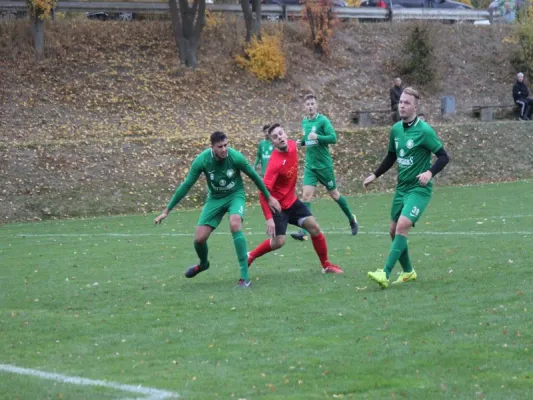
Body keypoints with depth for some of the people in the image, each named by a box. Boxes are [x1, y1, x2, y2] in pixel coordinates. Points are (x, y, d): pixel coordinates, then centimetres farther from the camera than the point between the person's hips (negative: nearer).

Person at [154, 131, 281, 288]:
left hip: (235, 195, -2)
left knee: (235, 224, -32)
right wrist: (167, 211, -12)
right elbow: (186, 185, -13)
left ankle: (245, 277, -29)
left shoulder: (235, 157, -25)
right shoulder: (202, 160, -22)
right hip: (215, 198, 2)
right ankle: (203, 263, 35)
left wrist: (269, 198, 3)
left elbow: (254, 176, -8)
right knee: (199, 238, -5)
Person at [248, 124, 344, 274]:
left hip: (291, 201, 7)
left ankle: (326, 265, 12)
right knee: (278, 242, -13)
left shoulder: (292, 145, -7)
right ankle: (250, 257, 10)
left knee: (314, 227, 0)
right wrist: (269, 219, -38)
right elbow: (264, 192, -32)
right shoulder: (275, 163, -30)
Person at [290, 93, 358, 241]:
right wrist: (302, 142, 4)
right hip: (310, 166, 5)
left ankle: (352, 219, 32)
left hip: (324, 165, -5)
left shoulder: (322, 120, -11)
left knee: (334, 194, 10)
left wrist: (317, 137, -29)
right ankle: (304, 232, -14)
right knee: (306, 196, -9)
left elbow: (333, 138, -19)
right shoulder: (304, 122, 8)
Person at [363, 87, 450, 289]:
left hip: (419, 189, -8)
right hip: (401, 187, 8)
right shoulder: (396, 129, 5)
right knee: (394, 230, 10)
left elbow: (443, 157, -12)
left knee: (402, 226, -22)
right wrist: (375, 175, 18)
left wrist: (430, 172, -28)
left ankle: (385, 274, -25)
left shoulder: (424, 130, -14)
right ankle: (408, 272, 28)